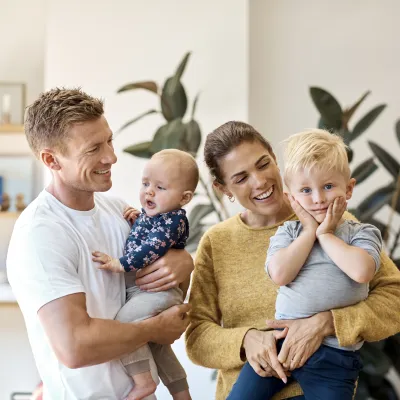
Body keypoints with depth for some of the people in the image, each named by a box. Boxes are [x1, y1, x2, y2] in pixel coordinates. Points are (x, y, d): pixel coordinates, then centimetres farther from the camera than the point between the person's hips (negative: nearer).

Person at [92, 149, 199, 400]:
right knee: (157, 346, 22)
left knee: (124, 323, -25)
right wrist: (136, 219, 11)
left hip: (156, 291, -11)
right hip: (143, 289, 11)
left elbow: (152, 249, -26)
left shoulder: (173, 219, -15)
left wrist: (121, 265, -28)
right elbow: (137, 241, 28)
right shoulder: (151, 215, 14)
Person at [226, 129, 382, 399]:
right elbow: (280, 274, -10)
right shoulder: (288, 232, 10)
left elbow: (361, 271, -18)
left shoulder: (362, 232, 4)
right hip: (282, 340, 2)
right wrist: (310, 232, -4)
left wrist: (325, 234, -8)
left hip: (334, 354, -2)